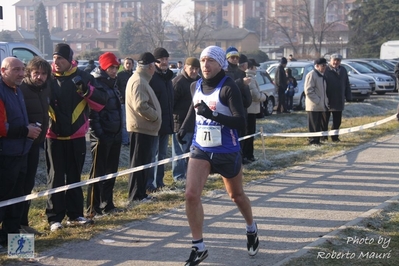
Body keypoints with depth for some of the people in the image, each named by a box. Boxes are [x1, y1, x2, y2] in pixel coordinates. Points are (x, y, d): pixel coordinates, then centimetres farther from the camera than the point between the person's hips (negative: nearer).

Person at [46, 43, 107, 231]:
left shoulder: (83, 77, -1)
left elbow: (101, 102, -6)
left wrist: (86, 89, -22)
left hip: (76, 136, 1)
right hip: (54, 136, -1)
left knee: (74, 177, 11)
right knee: (56, 178, 1)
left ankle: (74, 215, 20)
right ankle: (55, 217, 5)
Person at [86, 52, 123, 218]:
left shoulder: (112, 84, 16)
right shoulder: (96, 84, -12)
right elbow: (92, 112, -18)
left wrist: (119, 131, 17)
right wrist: (97, 134, -22)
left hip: (115, 135, 9)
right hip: (102, 136, -9)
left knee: (111, 171, 13)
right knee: (98, 172, -4)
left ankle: (107, 204, 22)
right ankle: (92, 208, 1)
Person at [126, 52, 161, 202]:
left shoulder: (141, 80, 18)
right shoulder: (139, 82, -17)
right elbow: (140, 106, -26)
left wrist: (156, 116, 11)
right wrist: (156, 116, -15)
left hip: (145, 129, 11)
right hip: (142, 128, -11)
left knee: (144, 163, 15)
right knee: (139, 163, -5)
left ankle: (140, 193, 22)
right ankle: (136, 195, 0)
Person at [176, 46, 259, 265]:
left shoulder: (228, 88, -18)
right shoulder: (196, 86, 0)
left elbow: (241, 122, -25)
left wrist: (212, 115, -35)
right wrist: (184, 126, 11)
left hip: (226, 152, -4)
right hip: (200, 149, 4)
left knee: (236, 195, 16)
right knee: (191, 194, -13)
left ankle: (251, 230, 45)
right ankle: (198, 247, -3)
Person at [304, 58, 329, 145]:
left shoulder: (321, 75, 18)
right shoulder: (311, 75, -13)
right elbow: (308, 91, -19)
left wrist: (325, 101, 13)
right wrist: (318, 101, -20)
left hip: (320, 106, 9)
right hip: (313, 106, -9)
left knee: (318, 125, 12)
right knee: (313, 125, -5)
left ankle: (317, 141, 18)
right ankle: (312, 141, 0)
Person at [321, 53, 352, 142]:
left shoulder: (343, 71, 10)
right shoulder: (325, 70, -8)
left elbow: (347, 85, 14)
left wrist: (348, 97, 9)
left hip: (339, 101, 5)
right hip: (327, 101, -5)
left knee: (337, 121, 10)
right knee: (324, 120, 5)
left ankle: (334, 137, 20)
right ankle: (323, 136, 15)